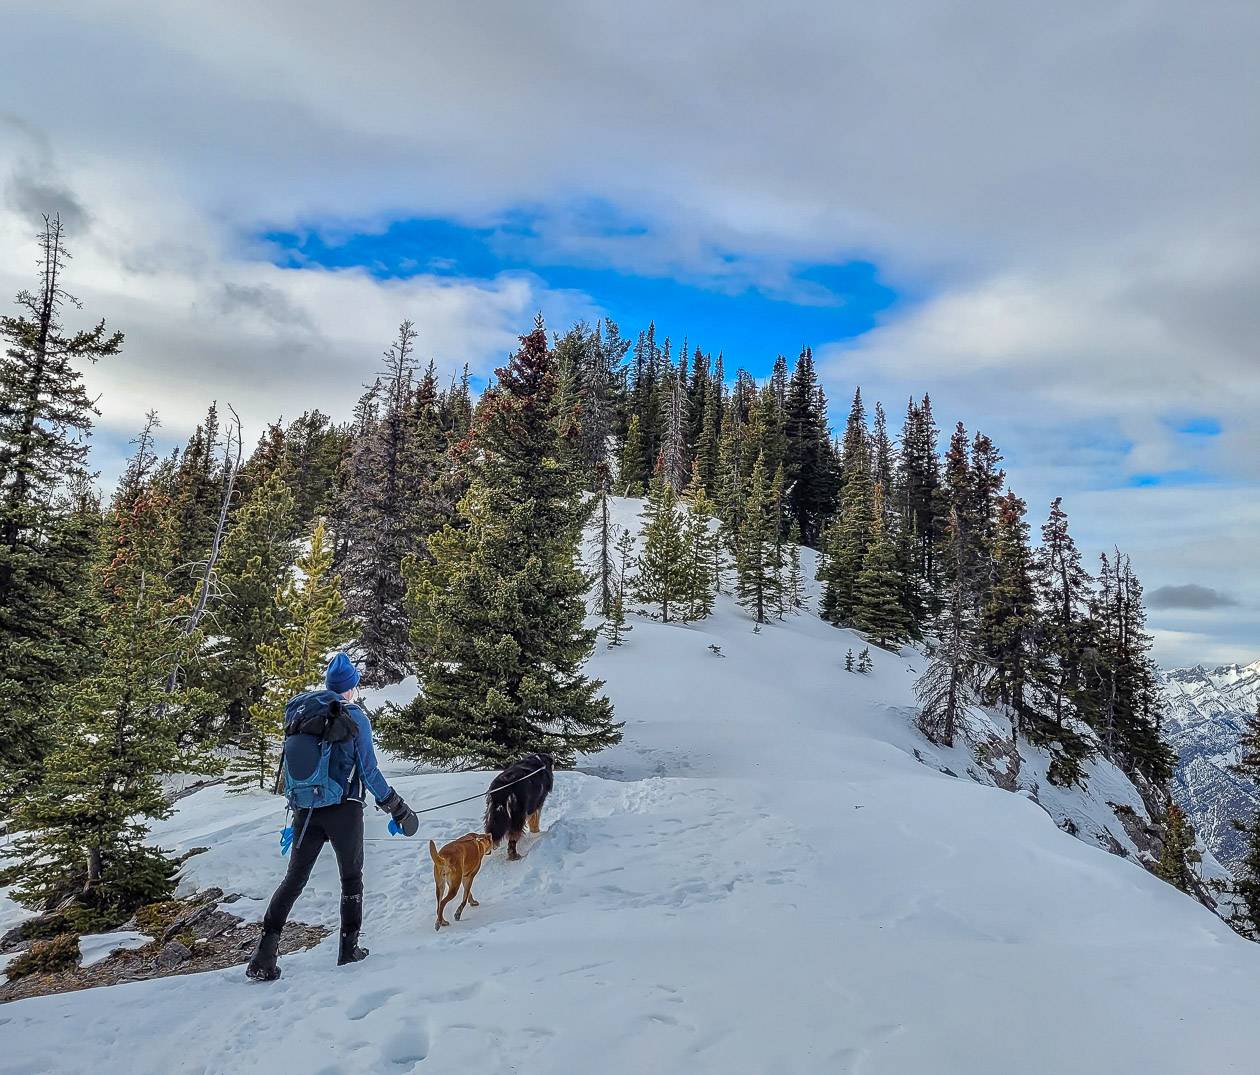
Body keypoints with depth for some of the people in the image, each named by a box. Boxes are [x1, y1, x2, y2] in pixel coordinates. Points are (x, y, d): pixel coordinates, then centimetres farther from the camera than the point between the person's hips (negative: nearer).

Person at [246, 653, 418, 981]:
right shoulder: (356, 717, -9)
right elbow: (369, 771, -10)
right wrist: (397, 808, -1)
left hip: (307, 808, 4)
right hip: (344, 809, -4)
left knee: (294, 879, 11)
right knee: (351, 878, 13)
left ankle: (264, 958, 2)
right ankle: (349, 948, 20)